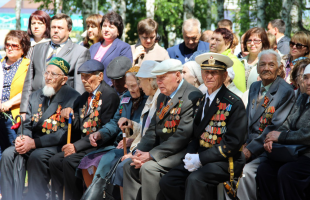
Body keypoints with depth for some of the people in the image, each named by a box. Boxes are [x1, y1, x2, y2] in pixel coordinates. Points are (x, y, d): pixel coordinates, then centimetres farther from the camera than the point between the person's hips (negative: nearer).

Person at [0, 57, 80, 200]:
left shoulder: (72, 98, -8)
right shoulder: (36, 96, 16)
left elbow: (66, 133, -17)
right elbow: (27, 124, 17)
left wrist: (34, 143, -21)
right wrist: (22, 138, -9)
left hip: (57, 146, -6)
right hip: (31, 144, 6)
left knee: (37, 156, -34)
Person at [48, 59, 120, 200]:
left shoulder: (110, 95, -10)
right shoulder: (84, 97, 18)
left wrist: (77, 146, -18)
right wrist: (70, 115, -3)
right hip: (83, 144, 8)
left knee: (69, 161, -26)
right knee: (54, 160, -10)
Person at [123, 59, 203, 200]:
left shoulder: (192, 97, -15)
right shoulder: (162, 97, 16)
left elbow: (183, 135, -22)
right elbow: (153, 130, 15)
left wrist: (151, 155, -22)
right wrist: (139, 152, -5)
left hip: (182, 151, -9)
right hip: (163, 149, 9)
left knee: (149, 167, -26)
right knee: (129, 166, -5)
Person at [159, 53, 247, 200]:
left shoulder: (234, 104, -8)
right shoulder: (201, 101, 14)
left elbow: (233, 142, -15)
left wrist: (201, 158, -18)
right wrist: (190, 155, -3)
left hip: (225, 160, -7)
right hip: (200, 158, 7)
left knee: (195, 179, -33)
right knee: (167, 182, -12)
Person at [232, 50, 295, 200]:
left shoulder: (286, 91, -8)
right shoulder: (254, 87, 16)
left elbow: (276, 126, -15)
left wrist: (251, 149, -18)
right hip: (249, 143, 7)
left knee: (246, 171, -30)